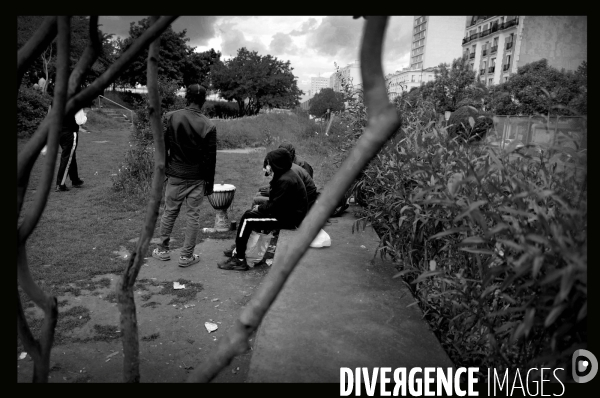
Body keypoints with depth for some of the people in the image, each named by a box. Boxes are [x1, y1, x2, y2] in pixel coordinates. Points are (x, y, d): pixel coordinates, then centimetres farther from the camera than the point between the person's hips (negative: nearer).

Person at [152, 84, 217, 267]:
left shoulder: (170, 118, -5)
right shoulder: (209, 126, -9)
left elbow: (162, 147, -1)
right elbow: (210, 158, -4)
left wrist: (162, 170, 10)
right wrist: (210, 182, 5)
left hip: (175, 175, 1)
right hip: (197, 178, -1)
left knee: (169, 213, 15)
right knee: (193, 216, 7)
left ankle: (163, 250, 27)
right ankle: (186, 256, 14)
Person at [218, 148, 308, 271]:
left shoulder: (286, 181, -24)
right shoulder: (287, 174, 8)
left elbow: (275, 206, -23)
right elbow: (276, 201, 14)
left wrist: (260, 208, -6)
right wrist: (261, 206, 2)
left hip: (289, 219, -11)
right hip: (286, 212, 11)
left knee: (247, 220, -13)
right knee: (248, 214, 13)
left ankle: (239, 260, -5)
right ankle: (238, 248, 22)